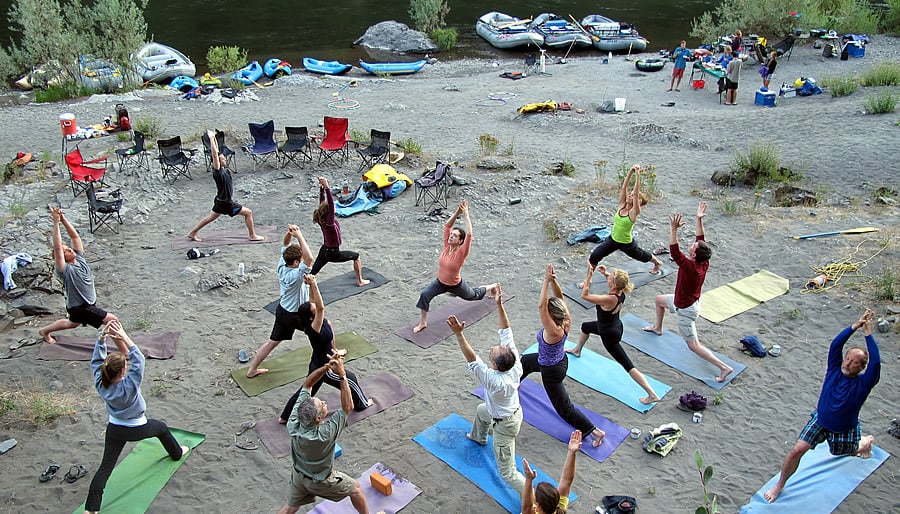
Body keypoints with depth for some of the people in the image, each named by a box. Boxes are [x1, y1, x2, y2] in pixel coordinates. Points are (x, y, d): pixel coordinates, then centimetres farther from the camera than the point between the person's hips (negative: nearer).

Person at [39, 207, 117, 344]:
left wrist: (63, 219, -17)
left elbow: (75, 236, -8)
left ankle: (45, 331, 53)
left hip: (89, 303, 9)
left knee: (72, 323, 34)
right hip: (80, 307, -9)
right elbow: (57, 247, -35)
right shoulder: (65, 270, -23)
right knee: (112, 320, -13)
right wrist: (56, 222, -38)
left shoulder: (79, 258, -4)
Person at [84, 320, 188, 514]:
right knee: (161, 427, 27)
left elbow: (97, 359, -11)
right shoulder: (129, 386, -34)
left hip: (114, 429, 3)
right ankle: (177, 453, 50)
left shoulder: (100, 384, -19)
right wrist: (124, 337, -40)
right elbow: (138, 359, -36)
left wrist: (102, 336, -20)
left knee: (105, 467, 6)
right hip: (137, 430, -3)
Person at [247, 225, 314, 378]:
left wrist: (289, 233, -18)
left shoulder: (282, 266, -11)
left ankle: (252, 370, 22)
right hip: (296, 316, -7)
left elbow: (284, 245, 2)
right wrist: (299, 236, -45)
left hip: (282, 310, 7)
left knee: (272, 342, 17)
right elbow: (309, 258, -49)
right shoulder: (295, 275, -33)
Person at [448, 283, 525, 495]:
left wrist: (459, 334, -51)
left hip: (504, 424, -8)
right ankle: (478, 437, 68)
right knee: (481, 411, 38)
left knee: (508, 472, 3)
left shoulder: (494, 380, -42)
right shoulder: (516, 365, -25)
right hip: (514, 411, 8)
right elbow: (507, 333, -21)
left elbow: (472, 359, -44)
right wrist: (500, 305, -25)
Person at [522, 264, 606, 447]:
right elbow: (560, 297, -14)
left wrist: (547, 281, -48)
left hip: (552, 370, -9)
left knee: (564, 409, 6)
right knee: (525, 361, 33)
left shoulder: (553, 331, -40)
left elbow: (541, 305, -49)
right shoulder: (567, 320, -19)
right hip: (560, 360, 9)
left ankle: (596, 431, 8)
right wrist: (554, 280, -31)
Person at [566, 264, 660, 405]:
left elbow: (584, 295, -33)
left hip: (610, 335, -9)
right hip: (615, 325, 9)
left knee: (628, 366, 0)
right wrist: (605, 273, -10)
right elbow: (615, 281, 9)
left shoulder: (610, 299, -39)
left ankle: (652, 394, 2)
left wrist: (589, 275, -29)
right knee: (585, 326, 32)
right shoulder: (620, 292, -17)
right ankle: (577, 350, 61)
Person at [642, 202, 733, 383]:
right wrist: (699, 219, -11)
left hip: (685, 310, -9)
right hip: (692, 301, 9)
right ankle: (658, 328, 54)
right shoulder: (704, 263, -16)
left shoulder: (690, 266, -37)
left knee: (693, 346, 1)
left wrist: (674, 230, -50)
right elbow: (701, 241, -7)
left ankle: (724, 367, 1)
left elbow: (674, 252, -44)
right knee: (659, 299, 31)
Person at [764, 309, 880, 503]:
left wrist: (867, 332, -40)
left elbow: (875, 362, -39)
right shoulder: (835, 369, -15)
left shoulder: (863, 383, -23)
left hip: (845, 429, -1)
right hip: (820, 420, 2)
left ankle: (866, 441, 58)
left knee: (841, 453, 26)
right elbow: (835, 345, -28)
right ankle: (780, 485, 9)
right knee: (797, 450, -10)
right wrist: (856, 325, -35)